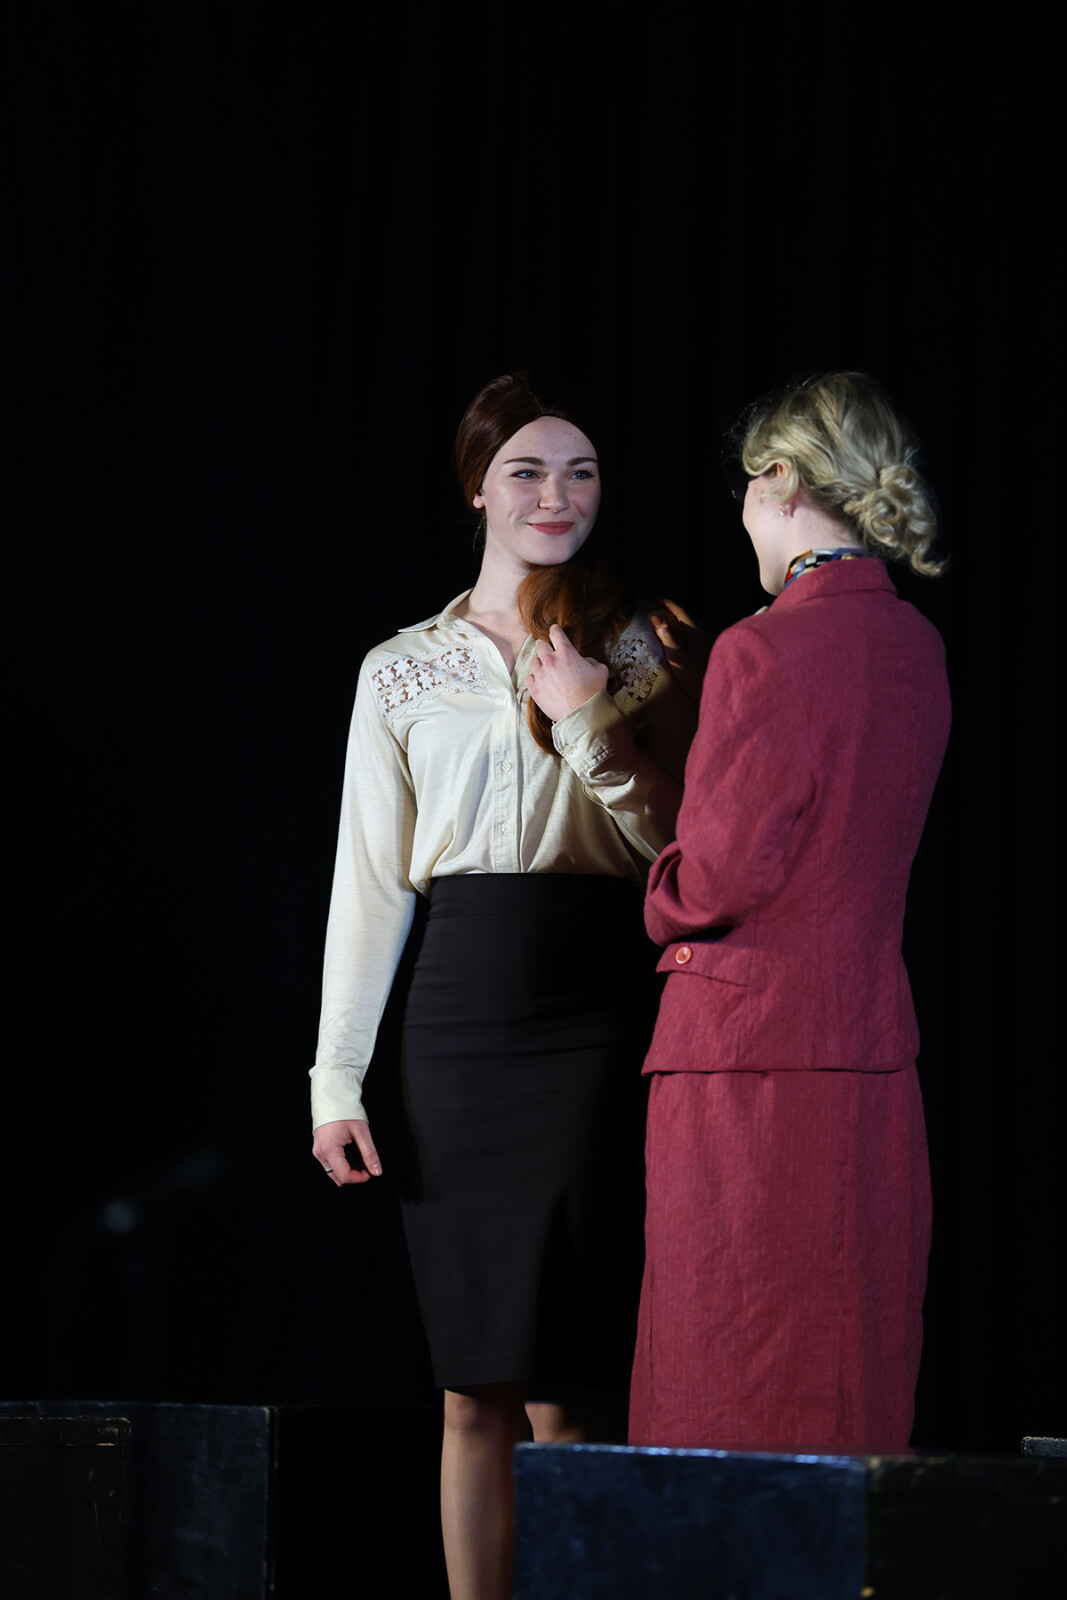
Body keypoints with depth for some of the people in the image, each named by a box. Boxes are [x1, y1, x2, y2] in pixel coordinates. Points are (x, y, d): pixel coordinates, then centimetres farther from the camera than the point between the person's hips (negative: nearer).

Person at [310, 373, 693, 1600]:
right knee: (473, 1391, 3)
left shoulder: (635, 653, 9)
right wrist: (336, 1080, 4)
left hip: (602, 1016, -1)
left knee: (566, 1388, -5)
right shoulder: (403, 670, 11)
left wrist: (590, 727, -9)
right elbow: (369, 880, 10)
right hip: (463, 1012, 1)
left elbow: (680, 846, 3)